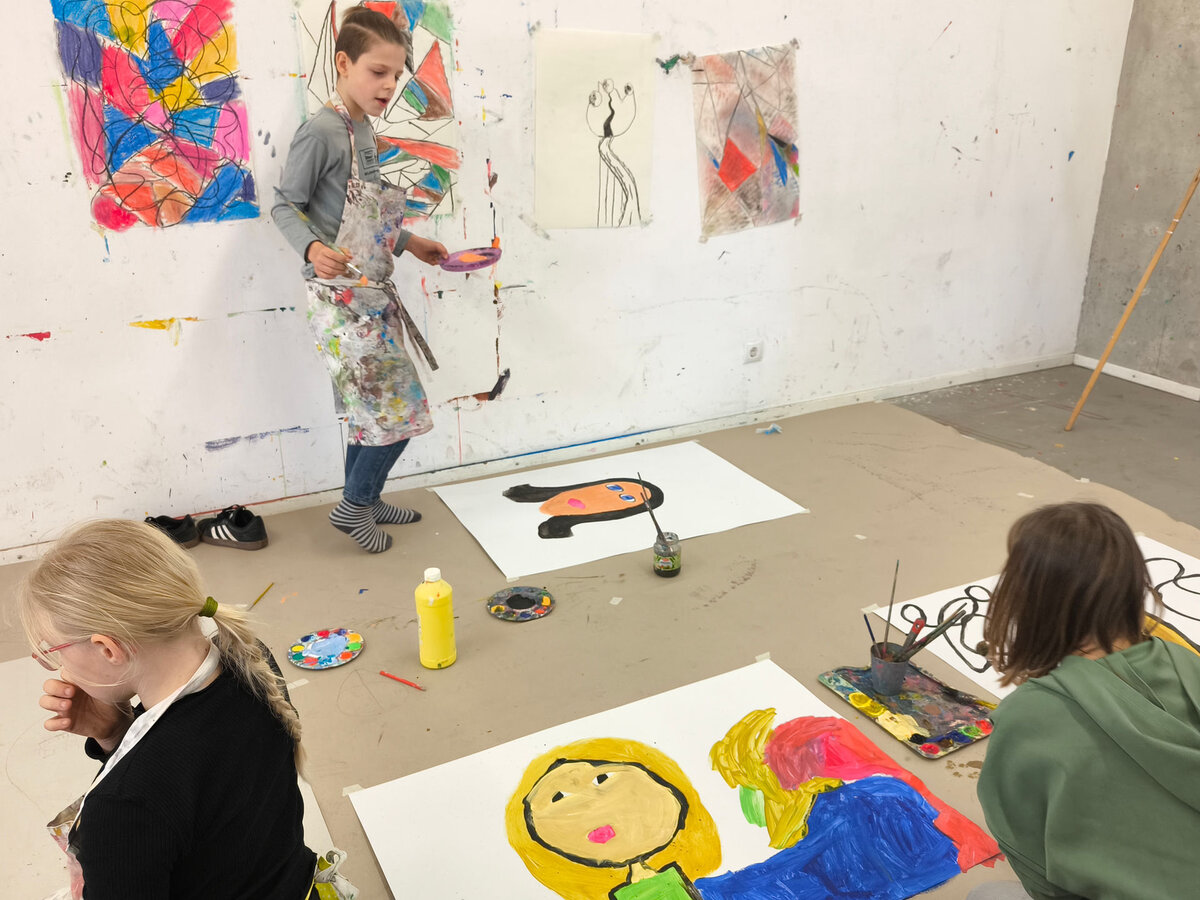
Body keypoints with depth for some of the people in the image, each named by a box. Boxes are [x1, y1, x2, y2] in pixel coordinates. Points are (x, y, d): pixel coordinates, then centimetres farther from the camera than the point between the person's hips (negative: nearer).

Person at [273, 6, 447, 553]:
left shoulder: (364, 131, 11)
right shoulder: (321, 131, -14)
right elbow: (285, 205, -12)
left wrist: (407, 243, 13)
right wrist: (313, 248, -30)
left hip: (371, 294, 9)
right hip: (341, 298, -9)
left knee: (372, 407, 16)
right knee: (400, 409, -6)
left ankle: (366, 501, 33)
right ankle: (353, 507, 13)